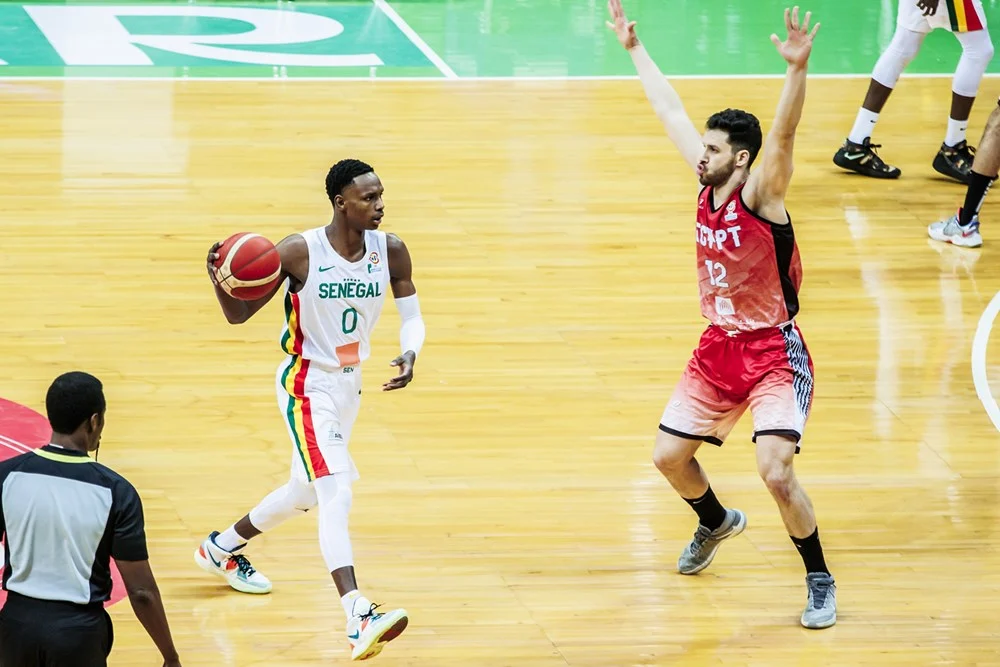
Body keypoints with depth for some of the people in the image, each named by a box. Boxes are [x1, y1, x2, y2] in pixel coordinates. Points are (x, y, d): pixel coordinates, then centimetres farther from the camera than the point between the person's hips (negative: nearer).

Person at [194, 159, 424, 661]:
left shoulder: (389, 250, -8)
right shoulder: (300, 252, -20)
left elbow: (411, 315, 2)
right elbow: (239, 315, -13)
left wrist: (409, 354, -20)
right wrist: (220, 282, -35)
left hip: (349, 385, 7)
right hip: (307, 387, -7)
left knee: (305, 492, 23)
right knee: (337, 496, -21)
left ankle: (221, 549, 49)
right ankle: (359, 621, -31)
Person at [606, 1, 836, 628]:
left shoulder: (760, 194, -18)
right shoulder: (708, 184, 0)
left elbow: (783, 135, -36)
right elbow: (672, 111, 10)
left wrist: (797, 69, -53)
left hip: (773, 353, -8)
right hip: (719, 348, 8)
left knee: (776, 470, -20)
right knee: (670, 455, 14)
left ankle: (820, 581, -2)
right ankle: (716, 523, 45)